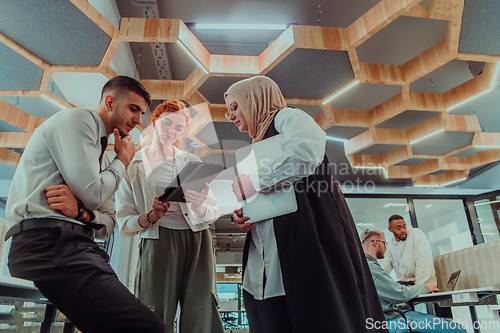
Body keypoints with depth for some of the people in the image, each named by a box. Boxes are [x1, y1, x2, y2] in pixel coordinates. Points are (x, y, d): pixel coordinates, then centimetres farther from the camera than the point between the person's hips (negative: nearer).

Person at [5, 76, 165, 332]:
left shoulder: (103, 156, 25)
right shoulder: (78, 119, 0)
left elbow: (109, 224, 18)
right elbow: (93, 194, -12)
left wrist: (81, 212, -5)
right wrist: (122, 160, 5)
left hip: (75, 246, 9)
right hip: (47, 243, -9)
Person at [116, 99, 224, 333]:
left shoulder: (192, 162, 13)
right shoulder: (133, 167, 10)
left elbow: (213, 213, 9)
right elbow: (125, 224, 6)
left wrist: (199, 207, -14)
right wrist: (151, 217, -14)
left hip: (197, 241, 2)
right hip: (157, 243, -1)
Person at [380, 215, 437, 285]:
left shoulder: (417, 234, -7)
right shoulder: (390, 244, 9)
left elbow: (424, 265, -15)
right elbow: (385, 267, 4)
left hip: (423, 284, -4)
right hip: (402, 283, 5)